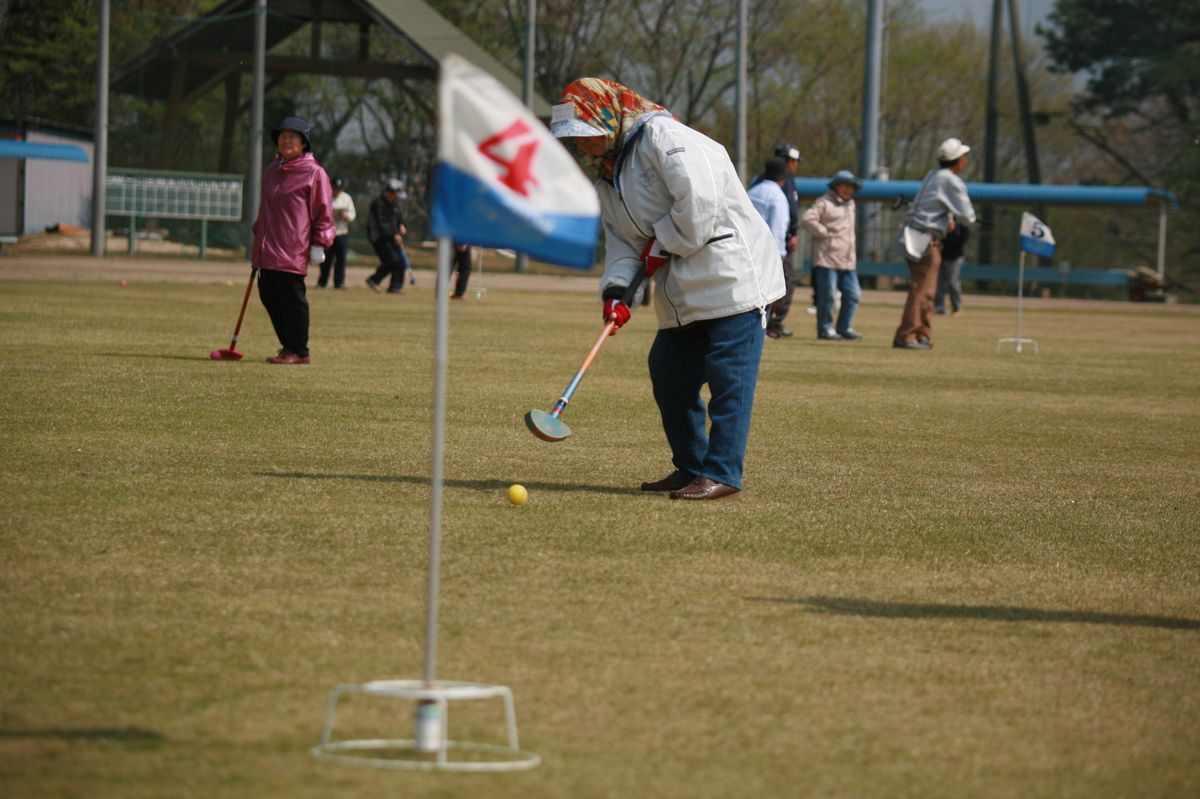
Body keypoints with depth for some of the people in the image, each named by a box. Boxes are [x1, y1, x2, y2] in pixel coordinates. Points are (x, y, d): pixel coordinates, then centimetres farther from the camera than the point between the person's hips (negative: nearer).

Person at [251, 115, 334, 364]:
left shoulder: (313, 173, -4)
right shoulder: (271, 171, 17)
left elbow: (323, 211, -6)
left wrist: (319, 243, -11)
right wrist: (258, 235, 24)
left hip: (293, 248, -7)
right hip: (267, 248, 8)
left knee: (292, 298, -6)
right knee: (268, 296, 8)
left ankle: (298, 351, 1)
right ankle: (289, 346, 19)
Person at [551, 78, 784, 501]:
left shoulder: (662, 136, -13)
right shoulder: (608, 178, 16)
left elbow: (699, 198, -23)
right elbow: (621, 243, 11)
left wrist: (662, 245, -12)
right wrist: (616, 290, -7)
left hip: (733, 274, -10)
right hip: (683, 291, 10)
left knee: (729, 376, -10)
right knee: (668, 373, 11)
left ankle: (723, 472, -11)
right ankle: (691, 468, 23)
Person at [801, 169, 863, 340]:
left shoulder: (850, 204, 21)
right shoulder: (824, 203, -5)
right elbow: (807, 220, -16)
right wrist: (825, 233, -12)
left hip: (847, 260, 8)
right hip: (828, 258, -8)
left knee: (852, 294, 4)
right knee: (827, 294, -5)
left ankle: (844, 328, 15)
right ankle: (825, 328, 6)